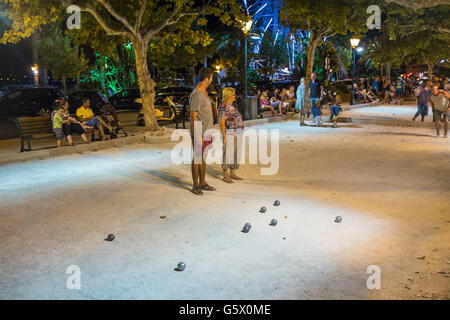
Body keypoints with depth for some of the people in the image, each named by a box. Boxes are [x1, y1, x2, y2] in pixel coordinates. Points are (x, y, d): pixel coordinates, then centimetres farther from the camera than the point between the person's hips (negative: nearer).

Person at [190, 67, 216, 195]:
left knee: (203, 158, 15)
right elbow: (194, 117, -18)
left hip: (207, 133, 9)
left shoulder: (204, 93, 13)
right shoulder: (196, 95, -17)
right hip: (199, 134, -9)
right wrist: (198, 137, -20)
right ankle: (195, 186, 11)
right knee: (197, 159, 1)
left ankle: (203, 183, 25)